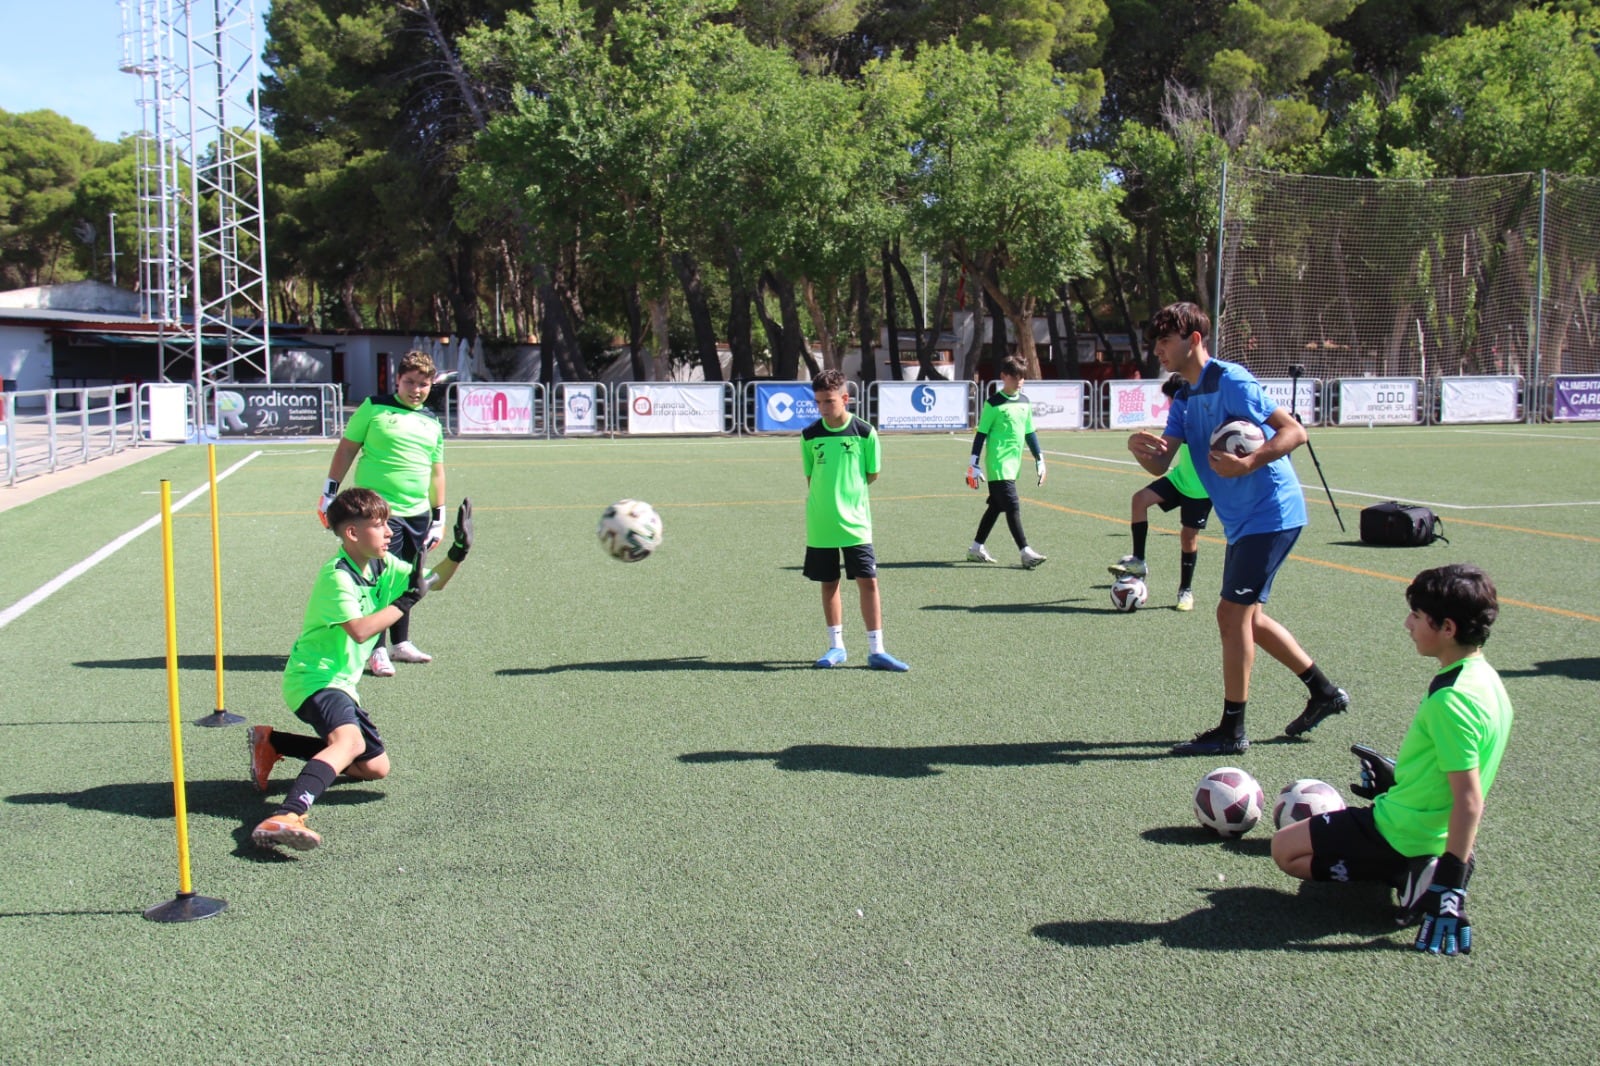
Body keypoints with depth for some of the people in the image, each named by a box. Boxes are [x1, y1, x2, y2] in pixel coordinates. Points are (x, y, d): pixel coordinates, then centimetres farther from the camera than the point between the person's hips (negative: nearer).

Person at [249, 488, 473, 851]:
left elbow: (433, 582, 12)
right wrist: (406, 601, -26)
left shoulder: (382, 565, 6)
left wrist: (459, 550, -6)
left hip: (341, 684, 10)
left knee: (374, 767, 18)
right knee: (349, 740, -37)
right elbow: (359, 630, -31)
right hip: (314, 678, -10)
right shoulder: (336, 576, -18)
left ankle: (270, 742, 24)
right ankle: (286, 816, -54)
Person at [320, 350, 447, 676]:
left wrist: (439, 517, 18)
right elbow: (346, 449, 3)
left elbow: (437, 471, 19)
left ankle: (401, 643, 25)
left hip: (418, 514, 5)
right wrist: (330, 493, -1)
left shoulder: (432, 422, 13)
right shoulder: (373, 408, 0)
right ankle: (376, 651, 0)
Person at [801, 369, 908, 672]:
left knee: (868, 581, -4)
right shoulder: (809, 436, 0)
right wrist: (827, 497, 1)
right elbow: (810, 478, 9)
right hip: (820, 524, 2)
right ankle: (836, 647, 22)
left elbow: (872, 474, 4)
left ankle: (876, 650, 3)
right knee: (829, 584, 10)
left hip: (855, 522, -2)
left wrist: (848, 488, 5)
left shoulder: (864, 432, -5)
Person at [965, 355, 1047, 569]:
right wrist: (974, 464, -9)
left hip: (1013, 464, 8)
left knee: (996, 506, 13)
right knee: (1012, 506, -13)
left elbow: (1030, 433, 20)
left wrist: (1039, 459, 19)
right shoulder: (993, 403, -8)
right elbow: (981, 434, -6)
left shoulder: (1024, 402, 12)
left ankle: (976, 548, 24)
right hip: (998, 464, -8)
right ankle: (1025, 552, -15)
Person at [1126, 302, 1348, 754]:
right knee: (1249, 619, 16)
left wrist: (1246, 464, -32)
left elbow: (1294, 432, -19)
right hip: (1244, 521, 10)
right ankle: (1324, 692, 31)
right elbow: (1161, 465, 3)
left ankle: (1231, 731, 0)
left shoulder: (1230, 381, -15)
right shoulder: (1185, 398, 12)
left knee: (1232, 613, -9)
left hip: (1269, 513, -10)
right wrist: (1140, 448, -19)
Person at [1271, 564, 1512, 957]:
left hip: (1400, 834, -10)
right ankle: (1421, 869, 10)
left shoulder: (1451, 700, -28)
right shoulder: (1483, 677, 1)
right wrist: (1398, 777, 27)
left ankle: (1409, 875, -7)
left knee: (1286, 848, 1)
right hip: (1430, 830, 10)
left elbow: (1469, 801, -29)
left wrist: (1450, 884, -27)